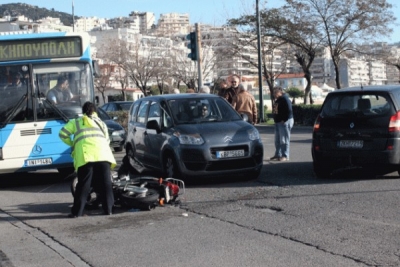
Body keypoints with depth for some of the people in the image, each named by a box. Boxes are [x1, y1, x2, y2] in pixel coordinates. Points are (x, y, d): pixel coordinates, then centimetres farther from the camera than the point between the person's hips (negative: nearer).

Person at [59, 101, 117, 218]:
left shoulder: (75, 122, 23)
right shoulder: (101, 123, 29)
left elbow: (62, 134, 16)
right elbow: (107, 139, 29)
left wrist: (72, 144, 30)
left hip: (85, 155, -1)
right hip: (103, 154, 1)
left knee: (83, 184, -1)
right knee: (105, 183, 8)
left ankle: (77, 211, -1)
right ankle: (108, 209, 8)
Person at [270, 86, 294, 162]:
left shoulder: (285, 99, -14)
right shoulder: (277, 100, 17)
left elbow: (289, 111, -21)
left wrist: (284, 120, -20)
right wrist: (276, 119, 14)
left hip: (285, 122, -10)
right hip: (278, 122, 10)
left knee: (284, 140, -8)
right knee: (277, 140, 13)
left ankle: (285, 156, -6)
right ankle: (278, 155, 20)